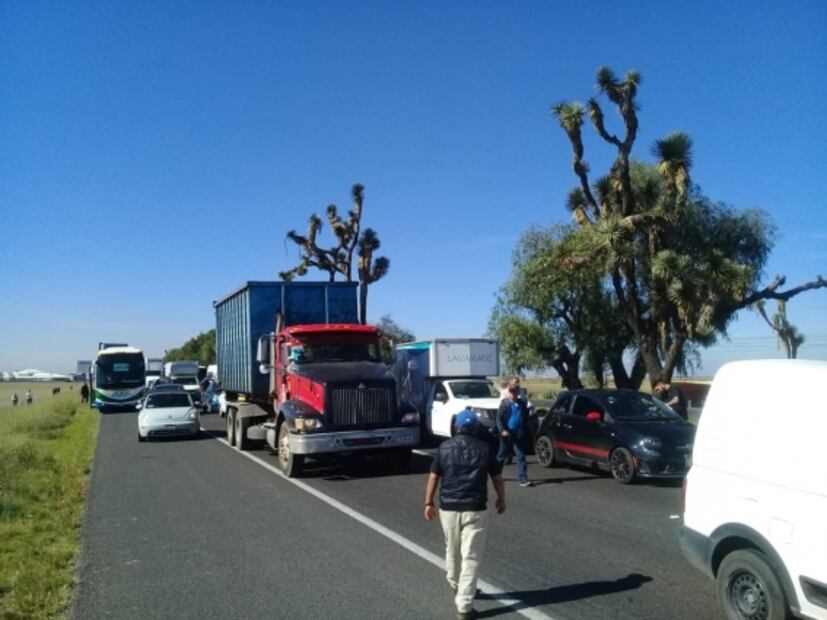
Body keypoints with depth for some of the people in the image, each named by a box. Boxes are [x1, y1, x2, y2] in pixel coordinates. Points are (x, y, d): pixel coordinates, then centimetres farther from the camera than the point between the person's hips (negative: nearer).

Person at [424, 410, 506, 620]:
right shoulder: (485, 448, -1)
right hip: (475, 510, -2)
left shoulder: (445, 447, 1)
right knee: (470, 558, 1)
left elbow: (433, 477, 2)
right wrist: (501, 499, 22)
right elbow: (497, 478, 6)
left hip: (448, 508, 2)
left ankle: (456, 587, 43)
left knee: (452, 552, 22)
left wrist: (428, 503, 11)